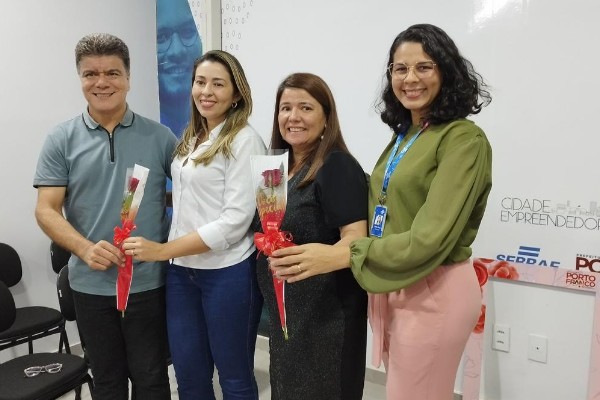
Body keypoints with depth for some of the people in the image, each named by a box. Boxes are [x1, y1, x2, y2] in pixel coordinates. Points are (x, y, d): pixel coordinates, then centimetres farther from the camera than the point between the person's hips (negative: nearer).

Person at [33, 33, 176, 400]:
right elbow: (46, 210, -4)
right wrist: (85, 248, -21)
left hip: (148, 282, 0)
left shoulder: (160, 137, 0)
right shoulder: (62, 140, 0)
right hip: (91, 285, 1)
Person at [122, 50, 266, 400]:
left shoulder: (244, 140, -12)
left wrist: (162, 250, -18)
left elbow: (235, 220, -18)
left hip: (227, 273, -6)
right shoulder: (191, 139, 11)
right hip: (181, 271, 7)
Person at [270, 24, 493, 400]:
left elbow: (432, 238, -22)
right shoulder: (404, 135, 11)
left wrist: (342, 254, -23)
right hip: (390, 287, 8)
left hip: (434, 292, -7)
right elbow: (388, 211, 10)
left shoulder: (463, 139, -15)